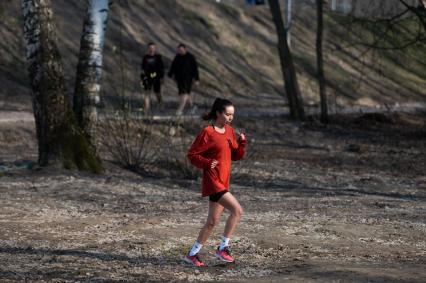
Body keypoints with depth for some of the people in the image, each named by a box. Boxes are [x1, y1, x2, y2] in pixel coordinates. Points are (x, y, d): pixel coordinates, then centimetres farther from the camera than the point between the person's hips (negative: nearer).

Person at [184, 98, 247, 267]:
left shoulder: (229, 131, 11)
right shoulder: (207, 133, -12)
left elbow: (236, 156, 15)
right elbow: (192, 155, -9)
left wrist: (242, 143, -2)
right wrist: (207, 163, -22)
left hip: (223, 181, 8)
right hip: (213, 181, -8)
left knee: (213, 221, 12)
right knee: (237, 210, -18)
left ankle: (192, 254, 21)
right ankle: (223, 248, -8)